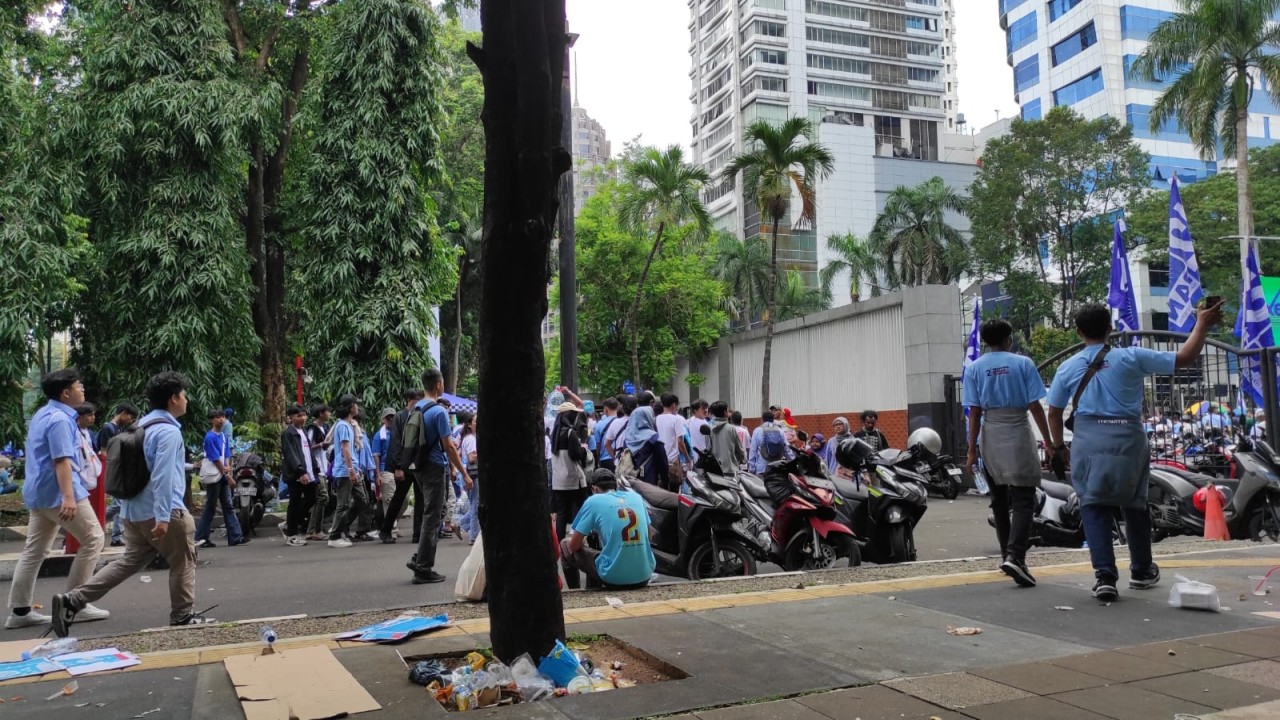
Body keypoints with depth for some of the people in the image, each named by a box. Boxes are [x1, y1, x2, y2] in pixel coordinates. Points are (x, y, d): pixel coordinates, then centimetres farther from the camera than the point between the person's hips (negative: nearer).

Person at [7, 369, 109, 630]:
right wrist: (68, 496, -30)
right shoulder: (60, 419, -15)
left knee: (34, 551, 10)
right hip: (58, 492, -10)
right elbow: (62, 460, -24)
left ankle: (19, 611, 12)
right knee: (93, 539, -2)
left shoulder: (42, 415, 17)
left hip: (38, 492, 10)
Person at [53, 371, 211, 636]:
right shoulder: (169, 431, -17)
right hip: (160, 511, -9)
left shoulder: (143, 426, 14)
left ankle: (72, 601, 6)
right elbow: (163, 476, -23)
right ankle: (183, 616, 15)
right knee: (183, 562, 6)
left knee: (130, 561, 13)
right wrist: (163, 517, -25)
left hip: (135, 510, 9)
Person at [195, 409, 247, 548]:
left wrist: (228, 468, -7)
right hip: (213, 476, -8)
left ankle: (235, 537, 6)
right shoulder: (210, 437, -13)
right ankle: (200, 538, 7)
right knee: (210, 508, -1)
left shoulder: (223, 436, 11)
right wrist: (227, 475, -14)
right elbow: (215, 459, -15)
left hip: (223, 476, 8)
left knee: (228, 506, 6)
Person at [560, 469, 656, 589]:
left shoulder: (593, 501, -3)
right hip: (644, 576, 6)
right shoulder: (636, 497, 10)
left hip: (614, 578, -5)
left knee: (565, 545, 20)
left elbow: (574, 546, 1)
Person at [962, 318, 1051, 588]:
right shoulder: (1023, 363, -2)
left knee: (1000, 500, 16)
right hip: (1018, 434, -3)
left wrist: (972, 450, 1)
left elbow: (974, 412, -2)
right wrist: (1048, 442, 2)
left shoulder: (973, 368, 2)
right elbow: (1035, 406, -4)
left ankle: (1007, 555, 23)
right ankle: (1015, 556, -22)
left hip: (991, 436, 3)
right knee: (1023, 500, -4)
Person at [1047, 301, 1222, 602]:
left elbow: (1054, 412, 7)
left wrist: (1059, 447, 21)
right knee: (1135, 504, 18)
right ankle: (1141, 571, 34)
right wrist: (1202, 325, 16)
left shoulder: (1068, 367, 4)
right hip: (1128, 440, 1)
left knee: (1094, 507, 4)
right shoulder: (1131, 357, -1)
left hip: (1088, 441, -1)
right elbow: (1185, 358, 2)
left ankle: (1105, 575, -8)